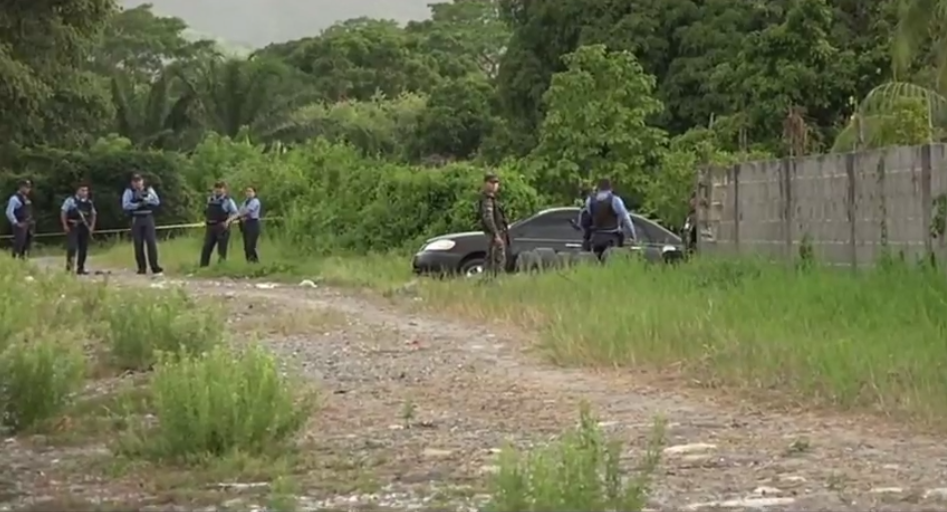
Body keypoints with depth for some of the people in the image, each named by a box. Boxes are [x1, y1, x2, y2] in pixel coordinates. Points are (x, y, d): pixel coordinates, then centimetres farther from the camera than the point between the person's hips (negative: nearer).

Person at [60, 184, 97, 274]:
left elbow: (93, 215, 18)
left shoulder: (89, 203, 14)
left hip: (85, 228, 5)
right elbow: (63, 212, -3)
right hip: (73, 227, -5)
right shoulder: (70, 200, -1)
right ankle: (69, 267, -9)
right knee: (72, 247, -13)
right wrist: (65, 225, -9)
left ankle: (80, 268, 13)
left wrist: (92, 226, 6)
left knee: (83, 249, 5)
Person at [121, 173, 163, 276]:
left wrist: (145, 199, -13)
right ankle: (142, 268, 7)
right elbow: (125, 205, -6)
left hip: (148, 218, 1)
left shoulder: (149, 190, 11)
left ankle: (155, 267, -8)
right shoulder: (129, 191, 5)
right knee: (138, 244, 0)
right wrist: (138, 204, -16)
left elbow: (157, 201, 1)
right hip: (136, 220, -1)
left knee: (151, 242, -7)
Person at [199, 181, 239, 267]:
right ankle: (203, 266, 5)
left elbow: (236, 213, -9)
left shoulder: (228, 201, -5)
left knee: (222, 249, 0)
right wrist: (205, 220, 11)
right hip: (210, 227, 5)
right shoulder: (210, 199, 11)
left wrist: (228, 221, -22)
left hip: (222, 227, -5)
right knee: (206, 247, 2)